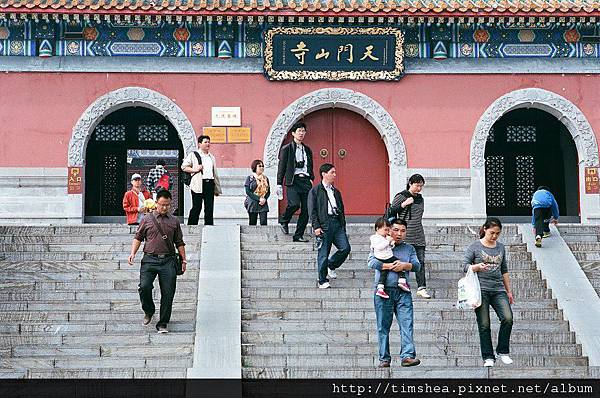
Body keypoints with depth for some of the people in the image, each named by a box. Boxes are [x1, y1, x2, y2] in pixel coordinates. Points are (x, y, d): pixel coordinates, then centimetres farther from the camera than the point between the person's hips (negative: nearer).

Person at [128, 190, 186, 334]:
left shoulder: (174, 221, 13)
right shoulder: (147, 219, 9)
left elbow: (179, 243, 17)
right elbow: (138, 237, 11)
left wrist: (183, 260, 12)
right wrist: (133, 253, -3)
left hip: (168, 261, 1)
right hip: (150, 259, -1)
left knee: (168, 293, -3)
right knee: (144, 287, -17)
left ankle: (162, 324, 7)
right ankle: (148, 311, 13)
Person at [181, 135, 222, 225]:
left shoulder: (211, 157, 23)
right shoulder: (193, 155, 5)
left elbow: (215, 173, 23)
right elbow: (184, 167, 1)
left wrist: (217, 189, 19)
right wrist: (194, 169, -13)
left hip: (210, 183, 5)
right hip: (199, 184, -5)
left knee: (209, 207, 2)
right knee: (196, 207, -6)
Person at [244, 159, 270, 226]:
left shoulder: (265, 179, 13)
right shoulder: (249, 178, 2)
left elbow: (268, 192, 12)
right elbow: (248, 192, -7)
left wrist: (264, 199, -9)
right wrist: (259, 199, -15)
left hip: (263, 204, 2)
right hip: (252, 204, -2)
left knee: (264, 223, -10)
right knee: (252, 224, 1)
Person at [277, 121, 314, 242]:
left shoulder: (307, 150, 20)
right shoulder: (286, 149, 5)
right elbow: (281, 168, 2)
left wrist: (311, 179, 11)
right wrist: (279, 184, -4)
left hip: (306, 181, 5)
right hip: (293, 181, -5)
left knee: (306, 211, -2)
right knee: (294, 204, -25)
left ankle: (298, 236, 6)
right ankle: (284, 220, 5)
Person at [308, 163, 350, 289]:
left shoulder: (336, 192, 21)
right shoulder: (315, 191, 1)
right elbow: (312, 211, -5)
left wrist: (343, 227, 14)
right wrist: (316, 226, -14)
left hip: (337, 223, 6)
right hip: (324, 225, -6)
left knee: (345, 248, -5)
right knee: (323, 253, -3)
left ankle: (331, 266, 20)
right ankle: (322, 281, 7)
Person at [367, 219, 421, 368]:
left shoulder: (409, 248, 20)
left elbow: (417, 265, 8)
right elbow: (371, 262, -4)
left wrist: (404, 265, -10)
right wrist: (390, 266, -7)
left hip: (403, 292, 2)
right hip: (384, 290, -2)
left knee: (406, 323, -12)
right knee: (383, 326, 1)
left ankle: (407, 356, -18)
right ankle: (384, 358, 7)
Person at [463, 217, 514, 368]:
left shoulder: (501, 247, 15)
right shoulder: (475, 246, 2)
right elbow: (465, 266, 0)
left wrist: (509, 291, 21)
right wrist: (477, 267, -20)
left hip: (498, 289, 3)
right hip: (481, 290, -3)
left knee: (508, 318, -15)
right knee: (484, 325, -3)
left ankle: (503, 351, 2)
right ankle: (488, 357, 7)